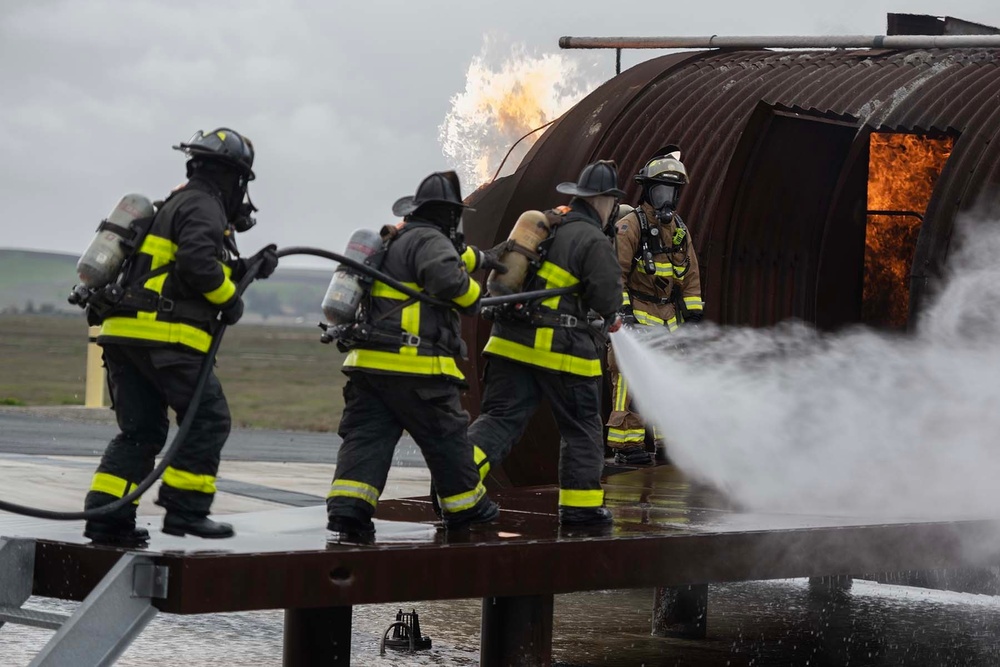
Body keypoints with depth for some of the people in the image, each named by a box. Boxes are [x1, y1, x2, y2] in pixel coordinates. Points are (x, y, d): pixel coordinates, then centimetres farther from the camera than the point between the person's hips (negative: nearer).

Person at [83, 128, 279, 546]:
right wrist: (230, 298, -6)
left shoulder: (179, 205, 26)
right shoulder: (203, 207, -5)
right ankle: (184, 510, -5)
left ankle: (106, 516, 5)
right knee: (208, 419, -2)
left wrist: (250, 268, 23)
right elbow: (198, 263, -21)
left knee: (141, 430, 11)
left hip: (125, 331, 10)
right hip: (164, 335, -10)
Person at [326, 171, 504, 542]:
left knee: (365, 438, -2)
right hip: (415, 369, -8)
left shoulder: (397, 241, 25)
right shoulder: (429, 240, -5)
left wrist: (483, 259, 56)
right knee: (446, 437, 10)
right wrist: (472, 295, -6)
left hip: (367, 363, 8)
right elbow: (445, 275, -26)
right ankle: (465, 507, 24)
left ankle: (347, 510, -19)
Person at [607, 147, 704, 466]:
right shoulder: (630, 225, -7)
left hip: (669, 316, 7)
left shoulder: (679, 229, 16)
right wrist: (621, 310, -21)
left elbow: (691, 275, 20)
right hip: (636, 314, -7)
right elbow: (614, 271, -14)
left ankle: (669, 442, 17)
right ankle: (626, 445, -11)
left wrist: (694, 314, 13)